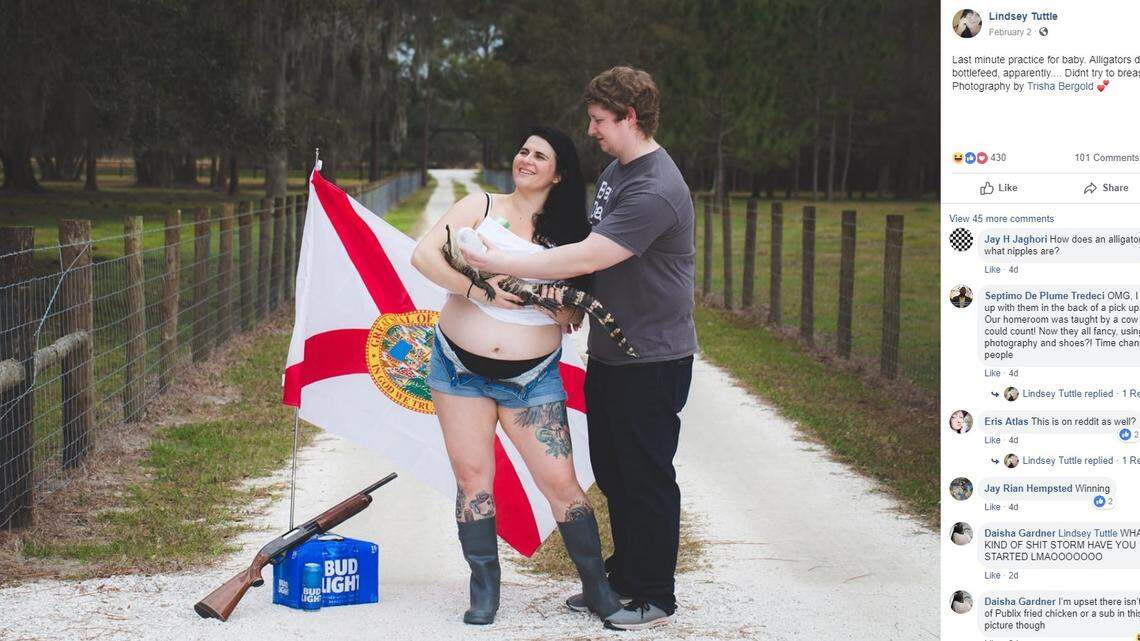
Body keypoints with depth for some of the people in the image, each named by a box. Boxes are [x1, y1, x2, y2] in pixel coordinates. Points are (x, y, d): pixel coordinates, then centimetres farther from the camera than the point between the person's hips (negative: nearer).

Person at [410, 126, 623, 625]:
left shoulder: (568, 233, 4)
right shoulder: (483, 207, 2)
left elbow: (572, 311, 0)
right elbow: (424, 254, -8)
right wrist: (475, 287, -21)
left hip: (533, 377, 0)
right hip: (460, 368, 0)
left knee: (559, 481, -5)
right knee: (473, 478, 1)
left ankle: (598, 588, 9)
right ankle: (485, 591, 13)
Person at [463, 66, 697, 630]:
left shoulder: (655, 191, -24)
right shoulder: (615, 171, 10)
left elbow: (587, 258, -28)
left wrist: (499, 263, -23)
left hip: (652, 361, -10)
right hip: (608, 352, 10)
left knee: (646, 476, 0)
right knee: (612, 473, 17)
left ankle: (654, 597, 11)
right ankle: (621, 578, 29)